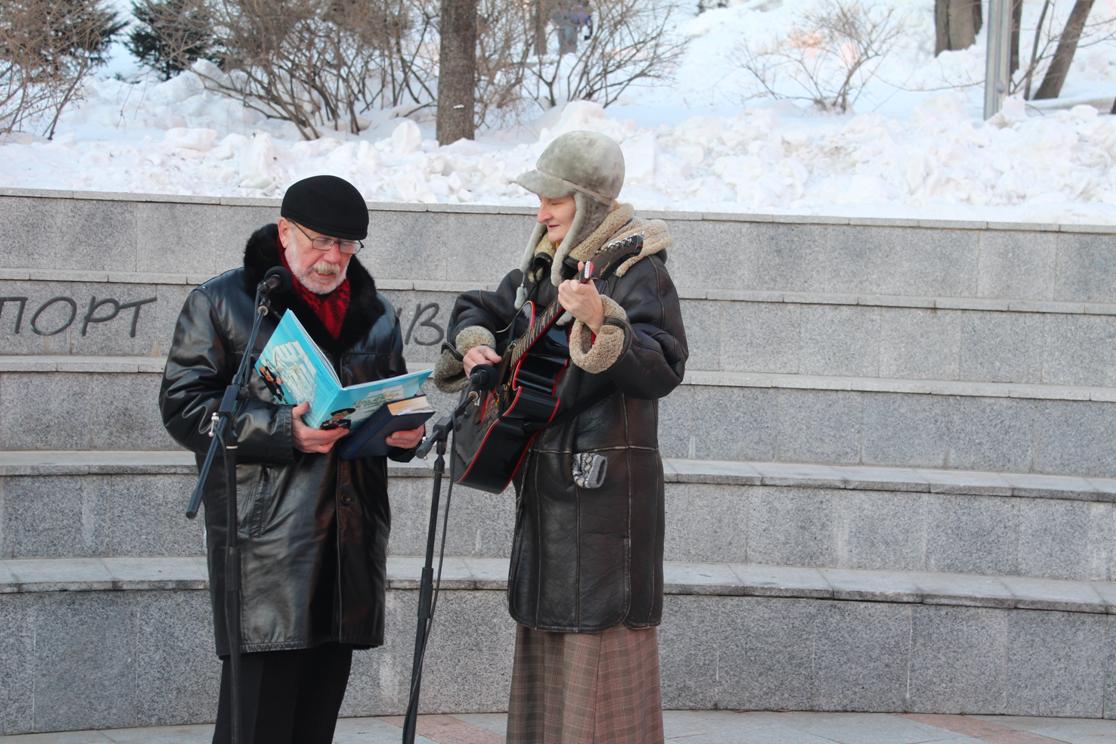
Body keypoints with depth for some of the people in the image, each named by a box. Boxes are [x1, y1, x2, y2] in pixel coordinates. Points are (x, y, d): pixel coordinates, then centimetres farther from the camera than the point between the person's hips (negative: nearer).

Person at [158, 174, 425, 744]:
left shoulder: (375, 313, 17)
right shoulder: (222, 303, 0)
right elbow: (184, 405, -6)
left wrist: (405, 433, 3)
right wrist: (282, 430, -18)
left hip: (350, 542, 6)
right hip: (267, 542, -6)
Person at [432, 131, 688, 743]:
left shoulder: (637, 269, -12)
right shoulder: (544, 267, 12)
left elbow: (665, 369, -23)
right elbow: (478, 309, 27)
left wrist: (602, 324, -37)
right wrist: (473, 344, 5)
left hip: (607, 486, -9)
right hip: (546, 482, 9)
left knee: (601, 642, -9)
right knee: (545, 638, 15)